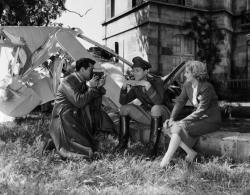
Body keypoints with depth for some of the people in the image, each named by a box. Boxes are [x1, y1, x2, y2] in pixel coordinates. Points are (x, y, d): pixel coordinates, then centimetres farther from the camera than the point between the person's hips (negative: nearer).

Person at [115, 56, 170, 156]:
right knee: (125, 108, -12)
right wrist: (124, 86, -18)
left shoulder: (157, 81, -17)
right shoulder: (136, 86, 0)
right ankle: (123, 142, -4)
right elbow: (123, 102, -3)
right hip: (147, 114, 6)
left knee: (156, 108, -39)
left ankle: (153, 147, -33)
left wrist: (147, 84, -38)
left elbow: (159, 102, -34)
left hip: (162, 115, -6)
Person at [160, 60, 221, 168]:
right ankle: (190, 152, -11)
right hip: (198, 118, 8)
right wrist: (172, 118, -11)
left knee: (179, 128, -28)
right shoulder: (187, 85, 2)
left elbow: (200, 111, -24)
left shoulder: (206, 88, -21)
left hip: (210, 120, -8)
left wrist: (182, 122, -27)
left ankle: (166, 159, -23)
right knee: (167, 126, -12)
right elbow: (180, 101, 3)